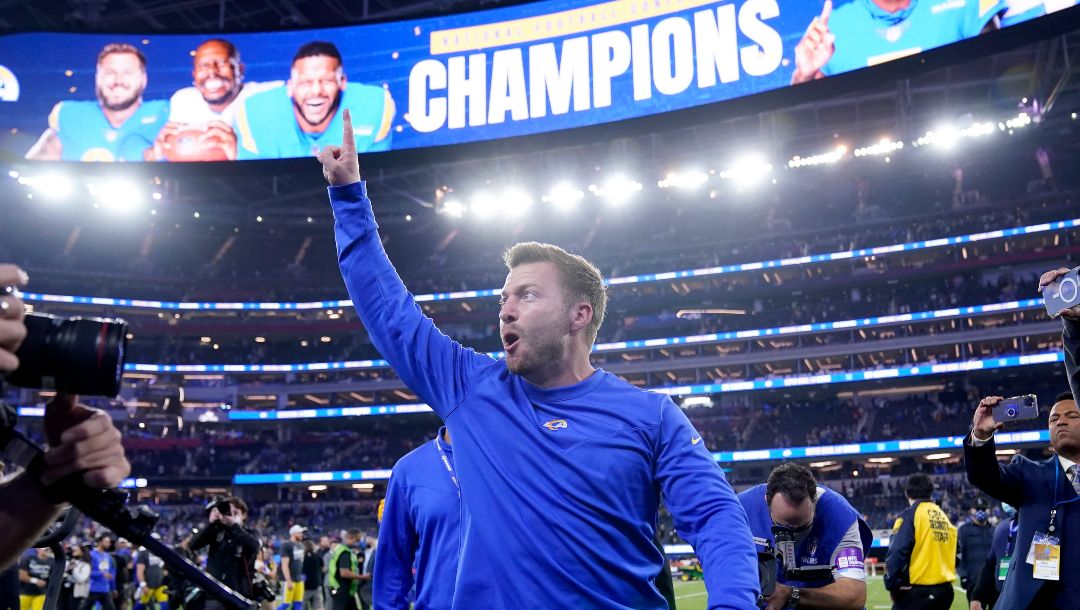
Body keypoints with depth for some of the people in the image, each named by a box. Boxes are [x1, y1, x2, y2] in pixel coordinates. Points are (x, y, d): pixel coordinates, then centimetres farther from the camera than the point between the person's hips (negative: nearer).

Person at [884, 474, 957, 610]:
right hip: (944, 588, 7)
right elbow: (952, 552, 16)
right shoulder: (943, 516, 13)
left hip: (918, 591, -7)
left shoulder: (909, 515, -8)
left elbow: (896, 553, -17)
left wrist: (893, 584, -9)